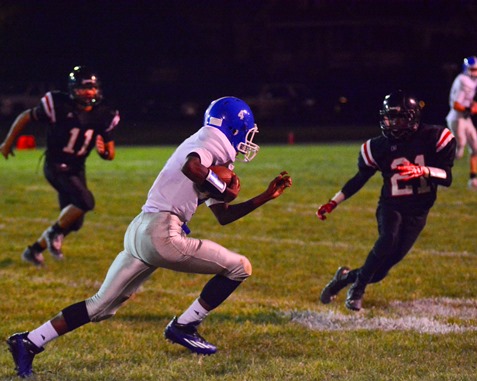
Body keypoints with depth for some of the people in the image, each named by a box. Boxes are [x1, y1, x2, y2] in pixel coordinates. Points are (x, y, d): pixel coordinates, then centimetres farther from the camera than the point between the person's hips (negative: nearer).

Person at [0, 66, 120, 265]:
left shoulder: (104, 115, -5)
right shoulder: (59, 105, -18)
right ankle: (54, 232, -4)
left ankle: (35, 250, 24)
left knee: (73, 222, 8)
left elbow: (110, 154, 1)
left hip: (77, 169, 6)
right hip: (56, 167, -6)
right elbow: (25, 117, -5)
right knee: (86, 201, -26)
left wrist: (104, 151, -23)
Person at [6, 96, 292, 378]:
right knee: (239, 268, 0)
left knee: (102, 306, 16)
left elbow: (223, 216, 30)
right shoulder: (211, 142, -3)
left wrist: (267, 197, 29)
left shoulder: (212, 152, 25)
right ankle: (183, 327, 5)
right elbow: (190, 167, -27)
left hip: (140, 230, 10)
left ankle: (29, 343, 14)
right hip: (161, 234, -10)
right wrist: (223, 191, -12)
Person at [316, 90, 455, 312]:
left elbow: (447, 178, -15)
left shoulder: (434, 138, -10)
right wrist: (332, 204, 2)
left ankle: (346, 277, 27)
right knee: (389, 239, -34)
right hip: (390, 206, -1)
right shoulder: (379, 146, -6)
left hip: (417, 212, 1)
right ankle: (357, 289, -17)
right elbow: (359, 179, 6)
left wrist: (423, 171, -34)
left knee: (379, 272, -3)